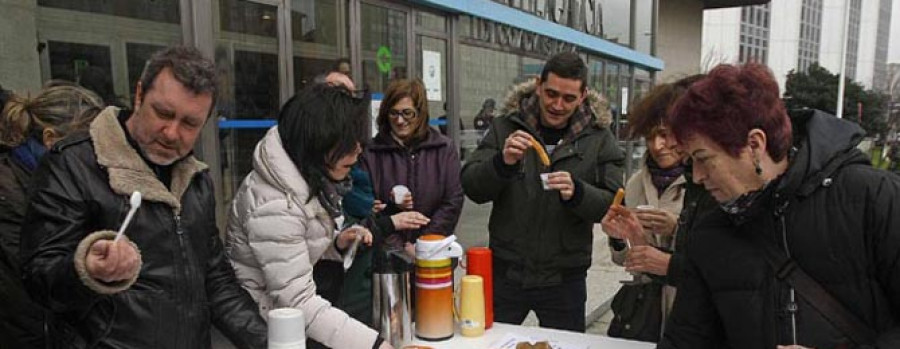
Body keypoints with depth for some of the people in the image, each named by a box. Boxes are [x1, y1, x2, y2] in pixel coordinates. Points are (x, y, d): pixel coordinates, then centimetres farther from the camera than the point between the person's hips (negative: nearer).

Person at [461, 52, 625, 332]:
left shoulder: (598, 138, -2)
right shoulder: (507, 126, -1)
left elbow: (614, 205, -7)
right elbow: (471, 187, -7)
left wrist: (577, 192, -27)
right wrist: (502, 162, -26)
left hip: (564, 279, 0)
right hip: (505, 272, 1)